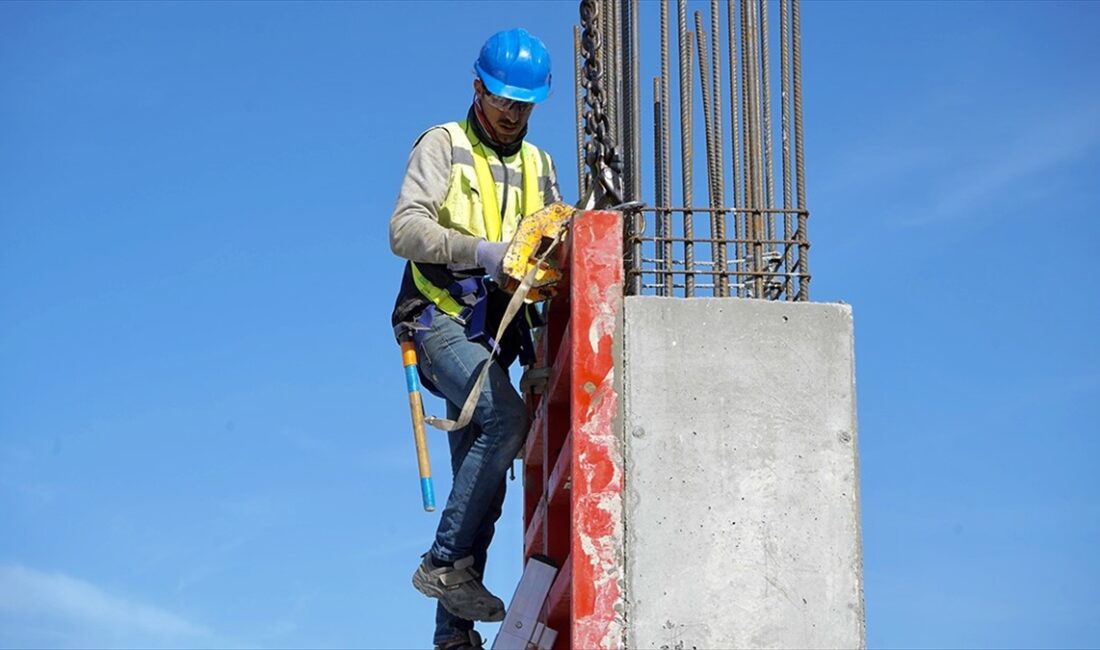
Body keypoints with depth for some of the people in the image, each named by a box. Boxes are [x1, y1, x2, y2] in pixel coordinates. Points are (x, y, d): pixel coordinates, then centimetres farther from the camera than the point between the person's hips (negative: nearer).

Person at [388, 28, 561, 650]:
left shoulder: (538, 165, 22)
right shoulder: (443, 145, 3)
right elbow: (405, 230, -11)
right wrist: (480, 252, -24)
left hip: (494, 335, 7)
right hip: (441, 320, -7)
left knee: (482, 484, 2)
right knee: (507, 417, -30)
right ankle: (445, 560, -26)